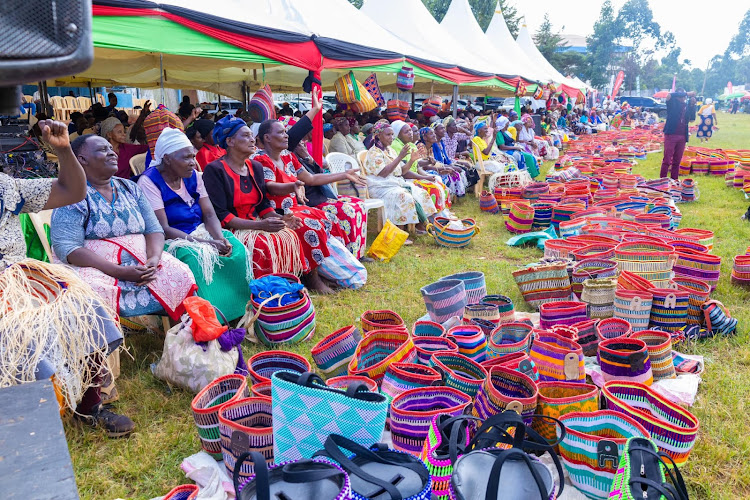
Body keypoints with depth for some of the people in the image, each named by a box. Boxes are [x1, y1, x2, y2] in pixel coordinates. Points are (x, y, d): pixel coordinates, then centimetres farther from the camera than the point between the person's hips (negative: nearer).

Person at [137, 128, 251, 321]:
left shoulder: (193, 176, 8)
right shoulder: (149, 181, -11)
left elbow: (209, 214, 4)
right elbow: (163, 229, -17)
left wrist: (220, 238, -18)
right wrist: (204, 242, -26)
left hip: (200, 234, 6)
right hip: (170, 241, -5)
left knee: (237, 250, -20)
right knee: (198, 258, -35)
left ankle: (243, 313, -12)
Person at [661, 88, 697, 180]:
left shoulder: (687, 105, 12)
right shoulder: (672, 103, 1)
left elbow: (692, 119, 5)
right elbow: (670, 95, -20)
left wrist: (692, 105, -4)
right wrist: (687, 94, -17)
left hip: (682, 137, 5)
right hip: (671, 135, -5)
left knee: (677, 161, 8)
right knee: (667, 160, -7)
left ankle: (674, 180, 14)